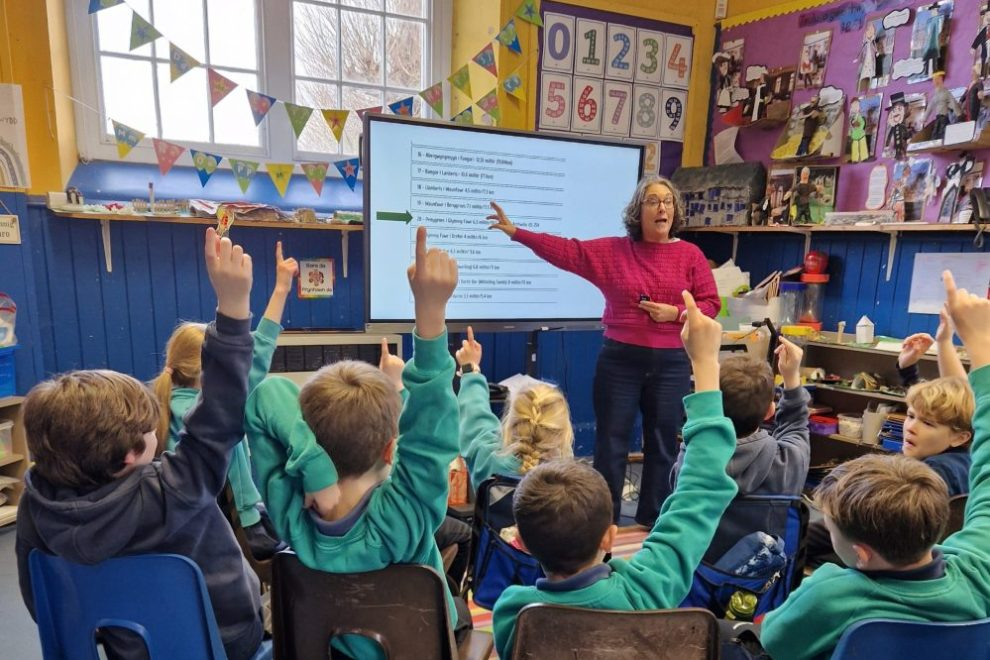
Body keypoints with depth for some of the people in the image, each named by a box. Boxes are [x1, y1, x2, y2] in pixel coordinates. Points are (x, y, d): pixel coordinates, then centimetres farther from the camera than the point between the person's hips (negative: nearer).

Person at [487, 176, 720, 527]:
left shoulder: (690, 255, 2)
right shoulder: (612, 251, 2)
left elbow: (711, 304, 3)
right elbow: (565, 250, -1)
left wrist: (676, 313, -15)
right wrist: (516, 232, -5)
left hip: (671, 363, 1)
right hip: (619, 360, 0)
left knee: (662, 446, 10)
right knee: (610, 444, 4)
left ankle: (652, 524, 28)